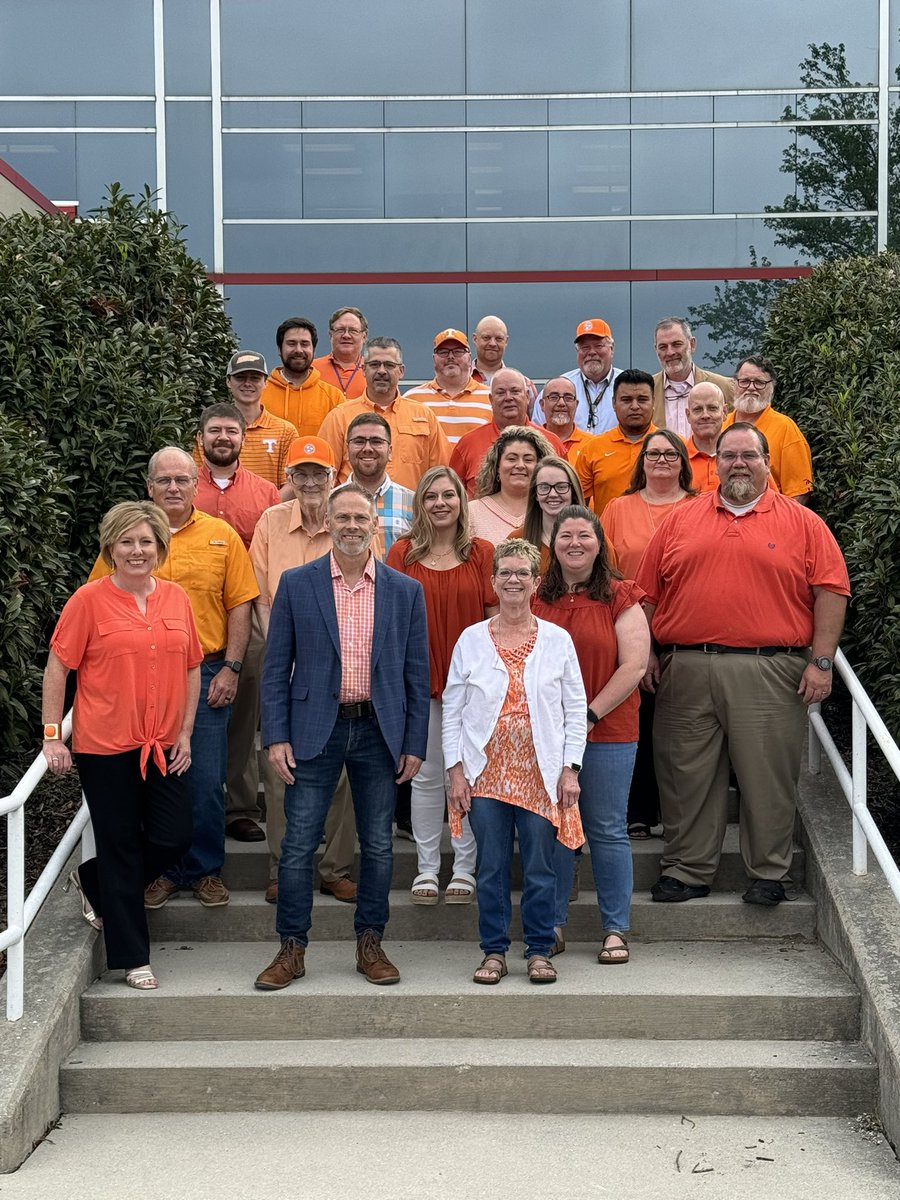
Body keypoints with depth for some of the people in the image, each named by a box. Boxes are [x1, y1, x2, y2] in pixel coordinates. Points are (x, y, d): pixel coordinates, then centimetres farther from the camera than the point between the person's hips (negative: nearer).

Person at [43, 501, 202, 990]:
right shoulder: (89, 600, -8)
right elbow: (57, 669, -5)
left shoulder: (176, 598, 5)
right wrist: (52, 735, -9)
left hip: (163, 746, 5)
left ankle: (93, 882, 32)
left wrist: (185, 733, 6)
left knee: (174, 838, 5)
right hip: (105, 746, -5)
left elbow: (191, 669, 11)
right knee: (121, 845, 4)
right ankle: (131, 957, 16)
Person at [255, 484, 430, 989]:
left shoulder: (406, 591, 4)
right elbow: (277, 667, 2)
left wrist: (414, 745, 1)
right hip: (315, 730, -1)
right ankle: (292, 949, 11)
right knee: (299, 845, 1)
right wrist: (276, 736, -6)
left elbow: (417, 675, 6)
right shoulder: (297, 584, 2)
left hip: (380, 732, 1)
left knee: (378, 846, 8)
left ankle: (371, 945, 21)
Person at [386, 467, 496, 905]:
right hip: (419, 676, 0)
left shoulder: (482, 553, 2)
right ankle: (426, 869, 16)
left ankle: (464, 868, 14)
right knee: (427, 775, 7)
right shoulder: (402, 553, 2)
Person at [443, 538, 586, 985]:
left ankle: (539, 952, 14)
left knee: (540, 868, 3)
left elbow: (575, 709, 5)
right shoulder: (471, 640, 4)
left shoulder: (557, 640, 4)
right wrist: (456, 771, -2)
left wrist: (570, 769, -2)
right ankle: (494, 951, 15)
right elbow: (452, 709, 5)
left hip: (541, 774, 0)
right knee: (491, 868, 5)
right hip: (486, 773, 1)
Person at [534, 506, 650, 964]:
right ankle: (553, 926, 16)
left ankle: (615, 929, 11)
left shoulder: (620, 598, 0)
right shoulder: (535, 599, 7)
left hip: (607, 733, -2)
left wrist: (590, 714, -11)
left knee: (607, 831, 2)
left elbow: (634, 665, -6)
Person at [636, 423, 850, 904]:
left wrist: (821, 661, -7)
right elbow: (648, 592, 13)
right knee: (686, 775, 5)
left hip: (769, 673, -2)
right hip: (685, 670, 2)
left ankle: (768, 874, 13)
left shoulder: (803, 523, 6)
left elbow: (831, 590, 0)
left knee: (767, 774, 1)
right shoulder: (681, 520, 13)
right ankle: (686, 869, 16)